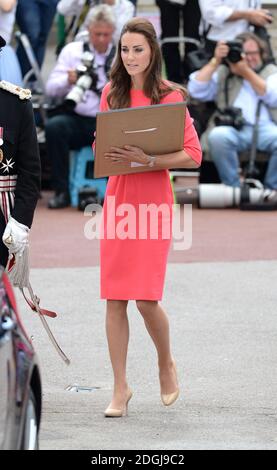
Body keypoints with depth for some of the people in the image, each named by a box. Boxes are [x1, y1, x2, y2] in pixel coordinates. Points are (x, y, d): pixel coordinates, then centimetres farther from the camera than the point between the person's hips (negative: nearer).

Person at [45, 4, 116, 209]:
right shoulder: (72, 51, 10)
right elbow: (51, 88, 3)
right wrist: (68, 81, -19)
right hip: (77, 120, 1)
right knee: (54, 126, -31)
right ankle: (62, 191, -20)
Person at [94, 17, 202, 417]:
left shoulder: (169, 97, -5)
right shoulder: (112, 94, 9)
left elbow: (193, 156, -9)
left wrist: (148, 160, -21)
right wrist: (105, 150, -4)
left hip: (153, 199, -4)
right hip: (117, 196, 4)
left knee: (146, 298, -8)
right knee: (114, 298, 0)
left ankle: (166, 363, 21)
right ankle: (120, 388, 9)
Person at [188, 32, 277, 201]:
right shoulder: (222, 73, 24)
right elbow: (196, 91, 9)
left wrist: (246, 71, 0)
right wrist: (215, 61, 4)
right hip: (234, 128, 0)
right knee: (217, 136, -35)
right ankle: (233, 187, -22)